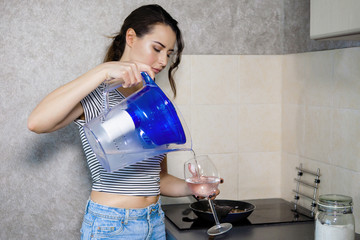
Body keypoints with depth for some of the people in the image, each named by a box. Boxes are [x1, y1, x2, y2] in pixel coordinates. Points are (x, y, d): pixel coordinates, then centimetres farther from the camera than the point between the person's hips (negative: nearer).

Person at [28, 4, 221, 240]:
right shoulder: (98, 96, -10)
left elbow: (159, 178, 12)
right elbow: (37, 122, -30)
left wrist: (192, 188, -8)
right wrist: (103, 71, -32)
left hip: (156, 221, 6)